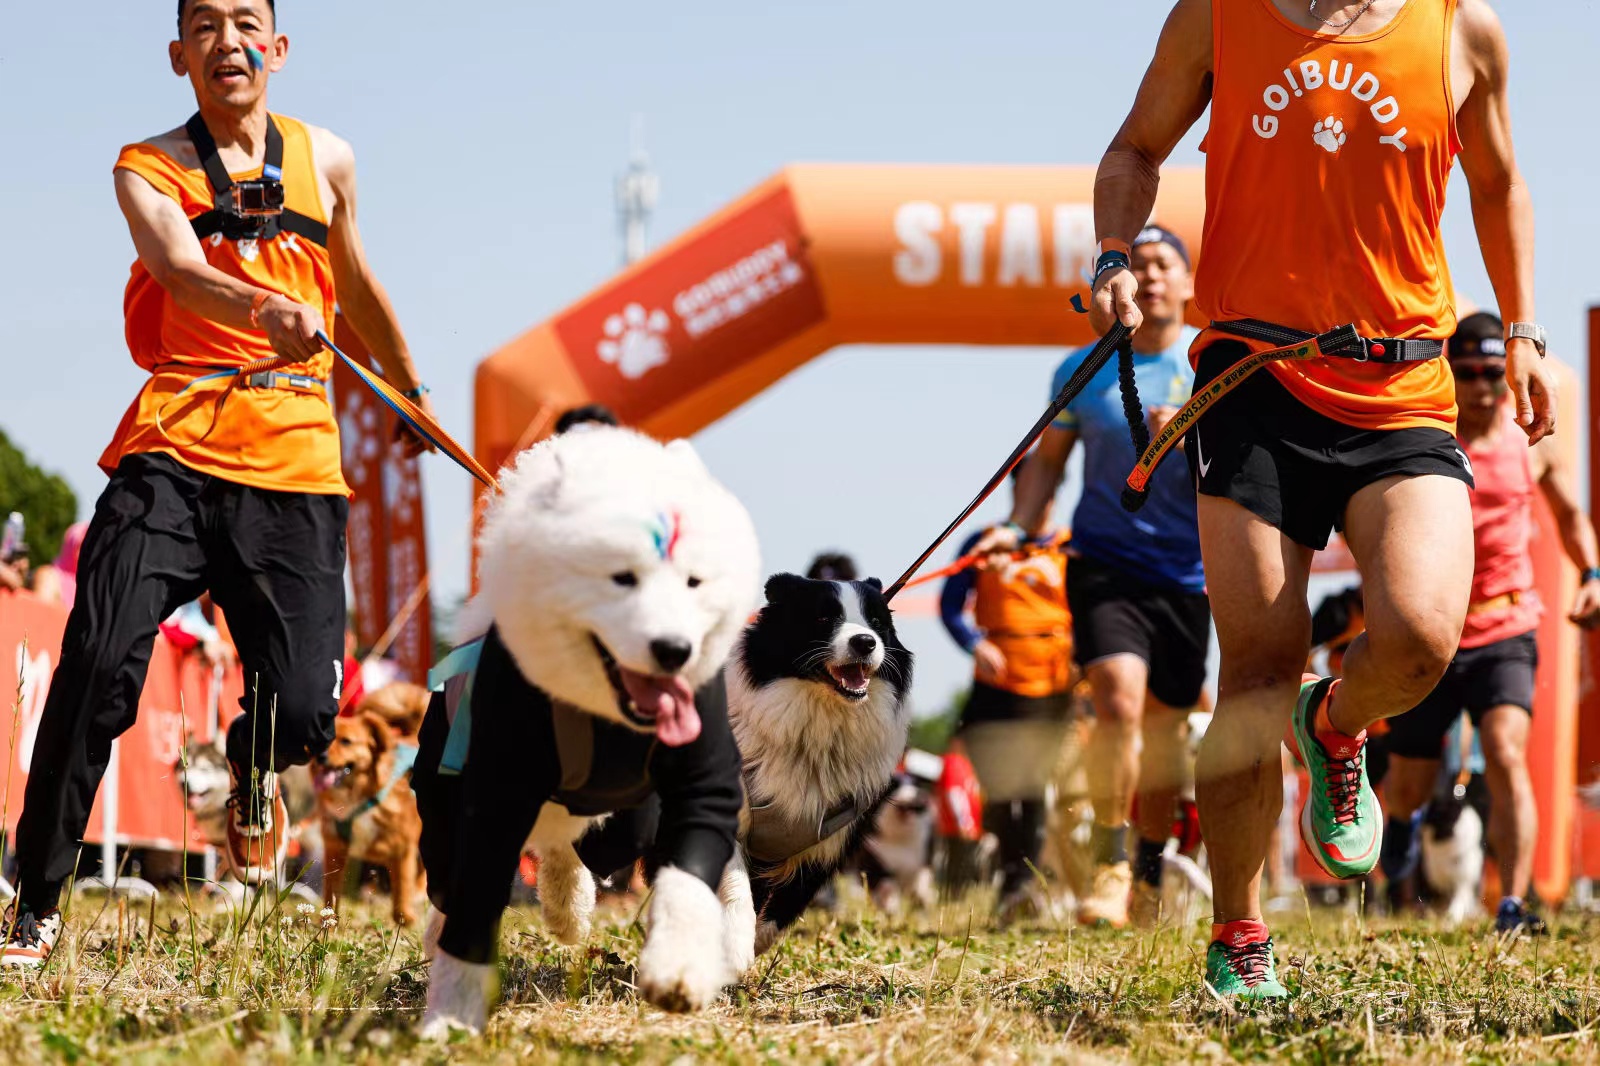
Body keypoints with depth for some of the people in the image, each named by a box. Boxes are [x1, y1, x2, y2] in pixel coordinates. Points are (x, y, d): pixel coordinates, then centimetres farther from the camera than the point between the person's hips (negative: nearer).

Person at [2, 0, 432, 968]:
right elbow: (179, 268, -15)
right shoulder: (149, 168, 6)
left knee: (303, 711, -11)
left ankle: (253, 768, 28)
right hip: (175, 445, -2)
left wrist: (413, 394, 45)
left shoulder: (326, 161, 15)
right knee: (101, 664, -21)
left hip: (294, 456, 2)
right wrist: (265, 310, -36)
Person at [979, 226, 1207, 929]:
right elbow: (1048, 456, 15)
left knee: (1164, 720, 8)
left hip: (1187, 570, 1)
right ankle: (1110, 863, -8)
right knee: (1118, 699, -21)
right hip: (1104, 561, -1)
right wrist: (1021, 527, 0)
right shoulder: (1084, 370, 3)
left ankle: (1150, 870, 27)